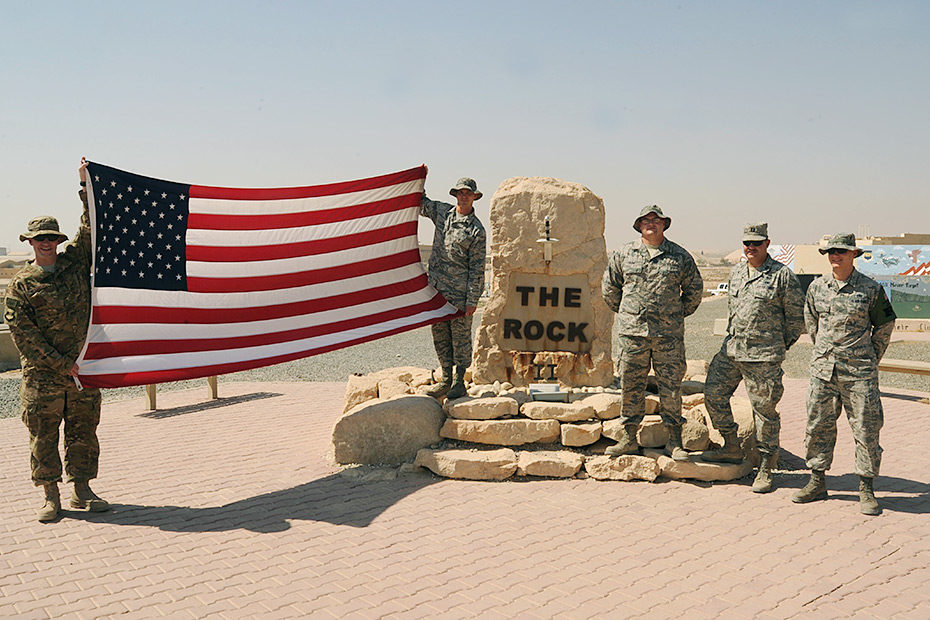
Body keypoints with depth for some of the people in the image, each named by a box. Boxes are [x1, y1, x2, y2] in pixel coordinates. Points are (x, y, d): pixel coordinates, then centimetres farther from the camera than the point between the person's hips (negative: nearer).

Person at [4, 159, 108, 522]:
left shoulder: (74, 262, 9)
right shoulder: (20, 285, -2)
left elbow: (92, 227, 3)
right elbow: (23, 333, -7)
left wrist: (86, 185, -5)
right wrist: (62, 364, -12)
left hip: (84, 368, 3)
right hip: (42, 373, -3)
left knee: (84, 430, 7)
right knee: (43, 434, 2)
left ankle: (81, 491, 17)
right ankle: (50, 496, 12)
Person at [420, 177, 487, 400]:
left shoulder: (477, 231, -8)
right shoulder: (442, 211, 7)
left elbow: (477, 268, -8)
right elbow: (419, 202, 24)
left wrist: (472, 300, -11)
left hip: (460, 292, -6)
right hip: (437, 288, 6)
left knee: (460, 337, 2)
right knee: (440, 335, 11)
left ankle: (459, 382, 12)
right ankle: (445, 379, 22)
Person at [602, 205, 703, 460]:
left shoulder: (680, 256, 5)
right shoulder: (623, 254, 7)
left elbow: (694, 288, 15)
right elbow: (609, 286, 18)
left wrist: (680, 314, 13)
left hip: (668, 334, -1)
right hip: (632, 333, 1)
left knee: (671, 386, 2)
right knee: (631, 386, 5)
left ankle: (674, 441, 12)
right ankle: (628, 439, 16)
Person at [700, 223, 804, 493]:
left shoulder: (782, 275, -8)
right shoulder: (736, 272, 12)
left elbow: (797, 314, -2)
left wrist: (781, 344, 3)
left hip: (763, 356, -7)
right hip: (731, 349, 7)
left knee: (764, 410, 0)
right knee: (713, 394, 6)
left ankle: (766, 469, 11)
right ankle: (732, 447, 23)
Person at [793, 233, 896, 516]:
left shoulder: (871, 289, -4)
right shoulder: (817, 287, 5)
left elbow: (885, 324, 8)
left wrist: (870, 359, 10)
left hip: (859, 373, -3)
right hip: (823, 370, 4)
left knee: (866, 430, 0)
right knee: (818, 428, 8)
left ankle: (866, 490, 11)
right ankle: (817, 483, 20)